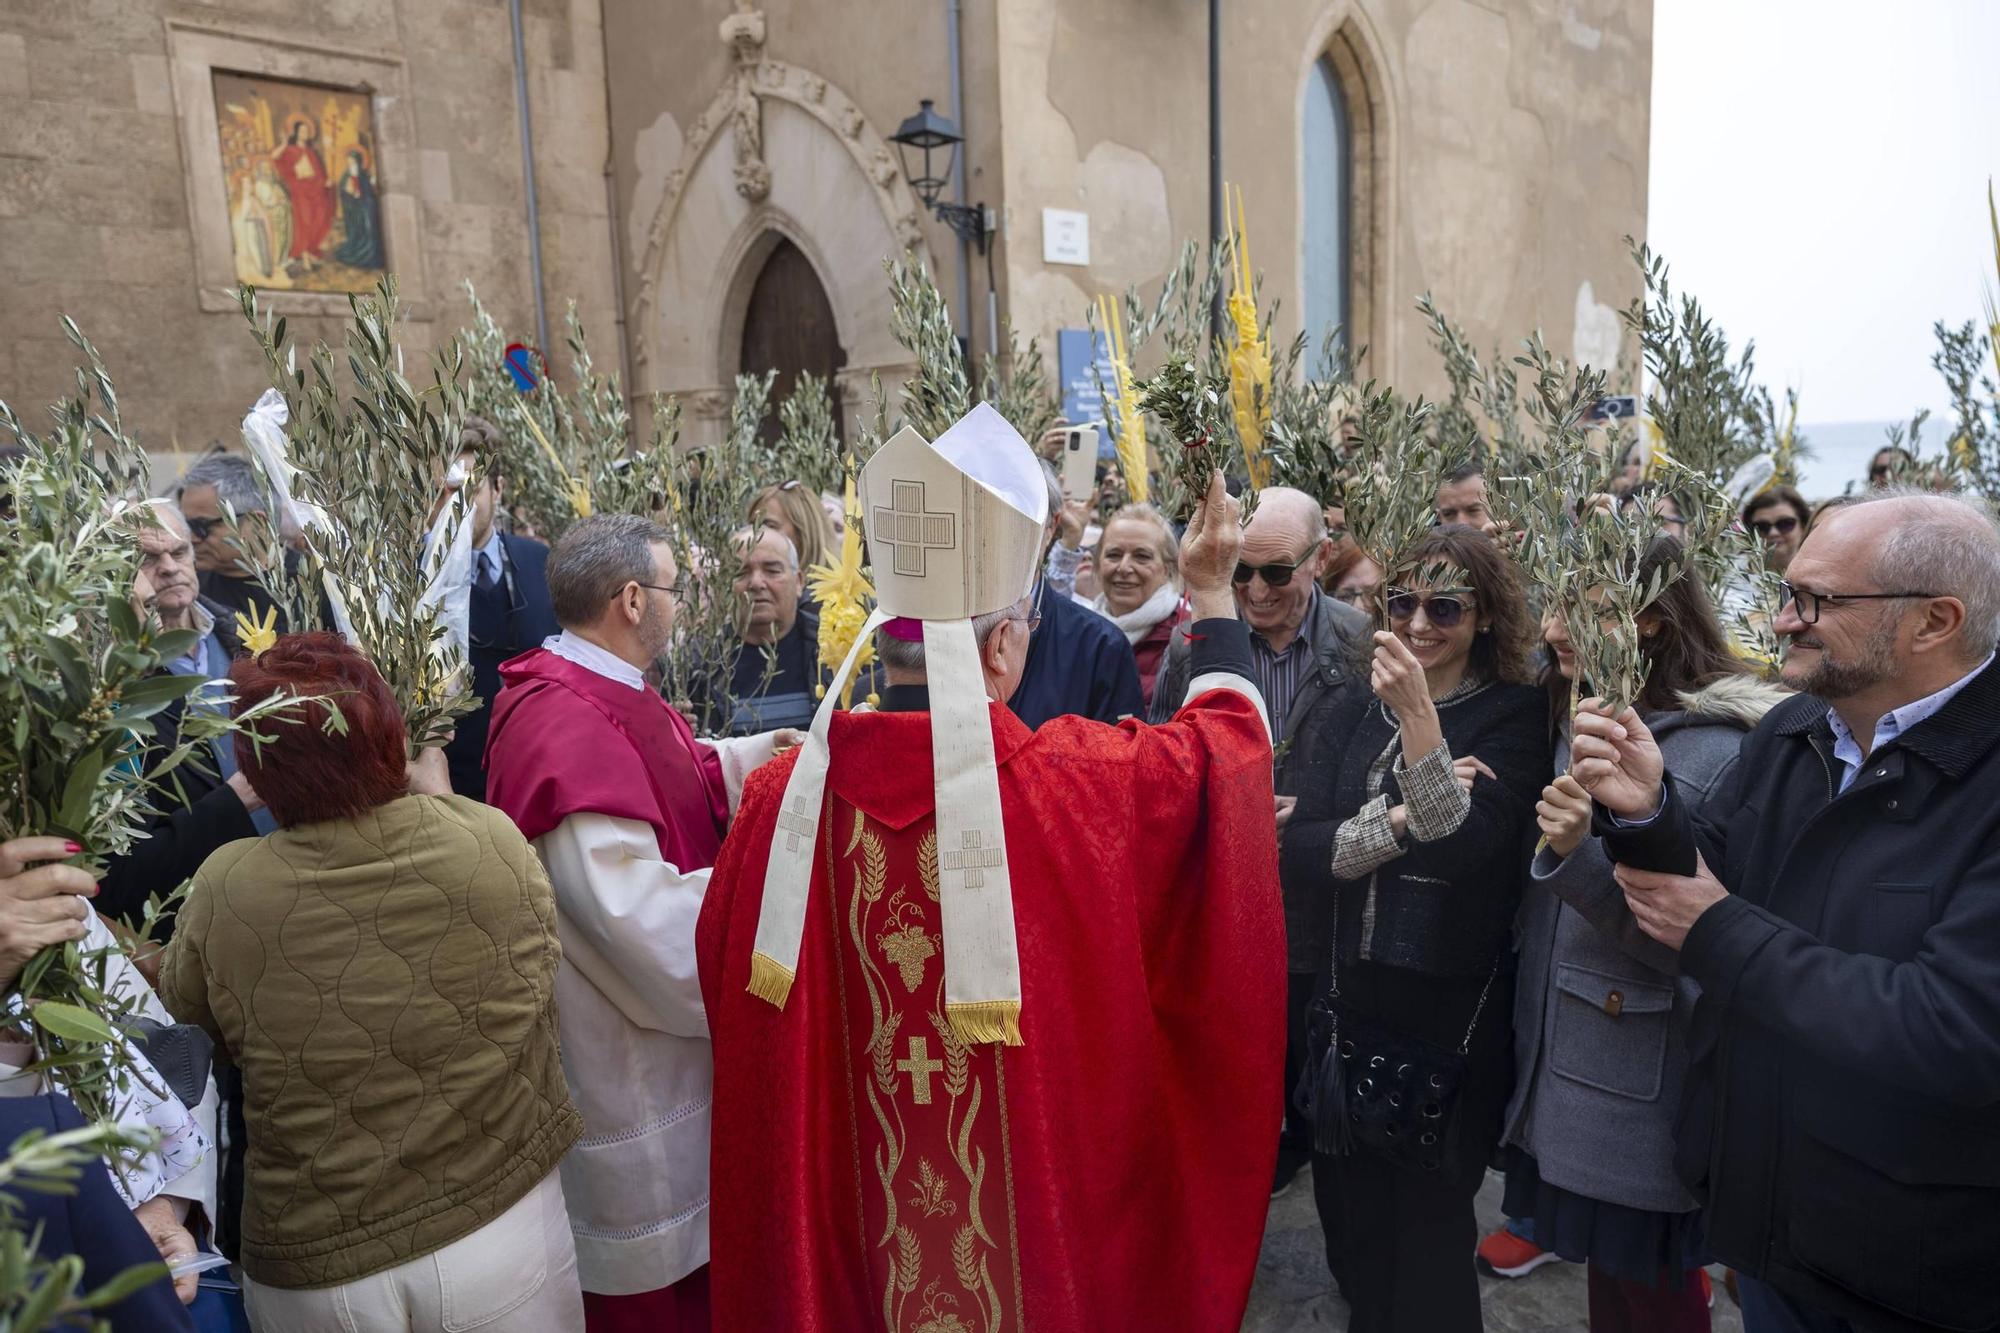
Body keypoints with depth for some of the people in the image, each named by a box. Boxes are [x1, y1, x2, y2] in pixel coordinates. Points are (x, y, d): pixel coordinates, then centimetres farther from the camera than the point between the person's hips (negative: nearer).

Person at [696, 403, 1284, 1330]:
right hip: (1049, 1199, -2)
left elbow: (729, 977, 0)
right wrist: (1212, 591, 8)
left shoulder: (787, 794, -17)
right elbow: (1227, 734, -5)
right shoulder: (1080, 784, -25)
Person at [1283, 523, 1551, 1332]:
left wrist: (1418, 716, -28)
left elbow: (1465, 847, -21)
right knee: (1352, 1211, 19)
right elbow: (1300, 852, -6)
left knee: (1428, 1224, 13)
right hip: (1350, 995, 4)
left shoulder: (1516, 716, -8)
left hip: (1454, 1009, -4)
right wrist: (1402, 819, -19)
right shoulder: (1353, 714, 4)